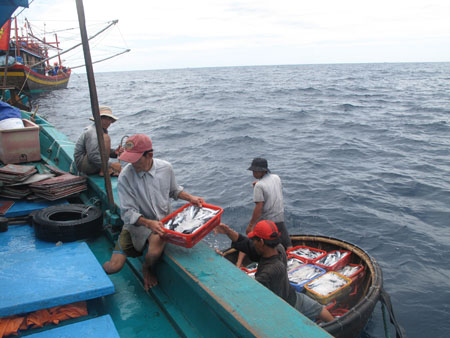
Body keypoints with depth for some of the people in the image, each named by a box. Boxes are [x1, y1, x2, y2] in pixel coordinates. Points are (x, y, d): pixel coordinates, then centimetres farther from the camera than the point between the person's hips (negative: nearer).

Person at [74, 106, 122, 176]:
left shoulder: (102, 130, 11)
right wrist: (111, 165, -27)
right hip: (83, 165, -9)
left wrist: (114, 152, -7)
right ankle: (103, 171, -22)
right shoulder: (92, 133, -20)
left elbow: (104, 151, 14)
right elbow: (93, 157, -30)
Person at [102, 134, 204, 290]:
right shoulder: (125, 177, -18)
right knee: (113, 267, -12)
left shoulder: (165, 168, -9)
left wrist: (190, 198, -5)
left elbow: (174, 190, 12)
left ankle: (148, 268, 1)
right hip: (137, 224, -1)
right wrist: (149, 223, -33)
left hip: (162, 220, 2)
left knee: (157, 241, -33)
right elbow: (128, 212, -17)